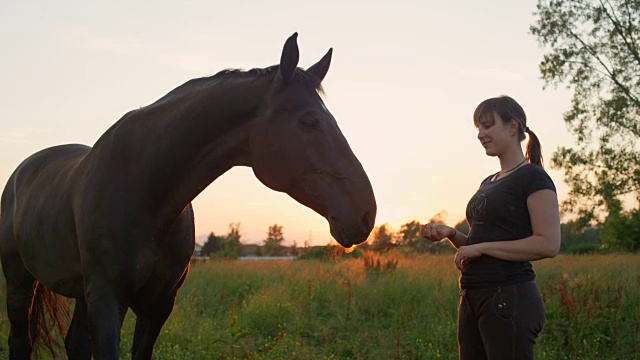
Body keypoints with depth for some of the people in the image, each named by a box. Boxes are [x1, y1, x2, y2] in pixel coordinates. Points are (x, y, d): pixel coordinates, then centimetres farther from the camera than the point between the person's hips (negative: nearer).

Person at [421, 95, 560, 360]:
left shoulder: (532, 177, -6)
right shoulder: (489, 183, 18)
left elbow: (549, 244, -17)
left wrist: (480, 247, -15)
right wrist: (451, 234, 5)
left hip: (509, 299, -8)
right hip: (473, 298, 8)